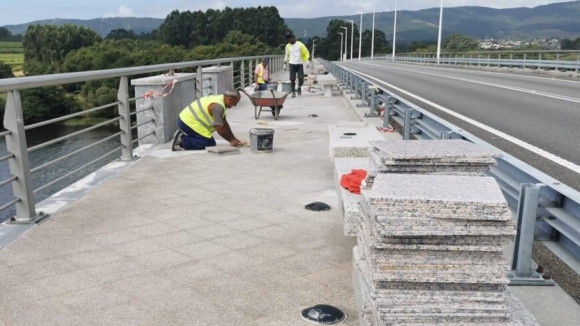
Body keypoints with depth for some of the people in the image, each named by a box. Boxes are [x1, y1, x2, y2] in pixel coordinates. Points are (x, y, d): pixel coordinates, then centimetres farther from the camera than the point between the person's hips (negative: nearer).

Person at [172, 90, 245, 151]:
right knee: (210, 144, -10)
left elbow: (224, 123, 14)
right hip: (188, 123, -10)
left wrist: (234, 139, 12)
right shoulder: (218, 106, -23)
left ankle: (182, 137, 10)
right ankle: (182, 141, -11)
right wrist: (231, 140, -8)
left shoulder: (220, 99, 9)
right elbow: (220, 129, -22)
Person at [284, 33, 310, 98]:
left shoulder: (300, 44, -3)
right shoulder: (288, 46, 6)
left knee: (301, 78, -7)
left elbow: (306, 52, 2)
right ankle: (293, 92, 4)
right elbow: (287, 55, 17)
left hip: (299, 64, -2)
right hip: (292, 64, 2)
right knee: (292, 78, -5)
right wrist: (285, 64, 14)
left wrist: (307, 61, -7)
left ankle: (299, 87, 22)